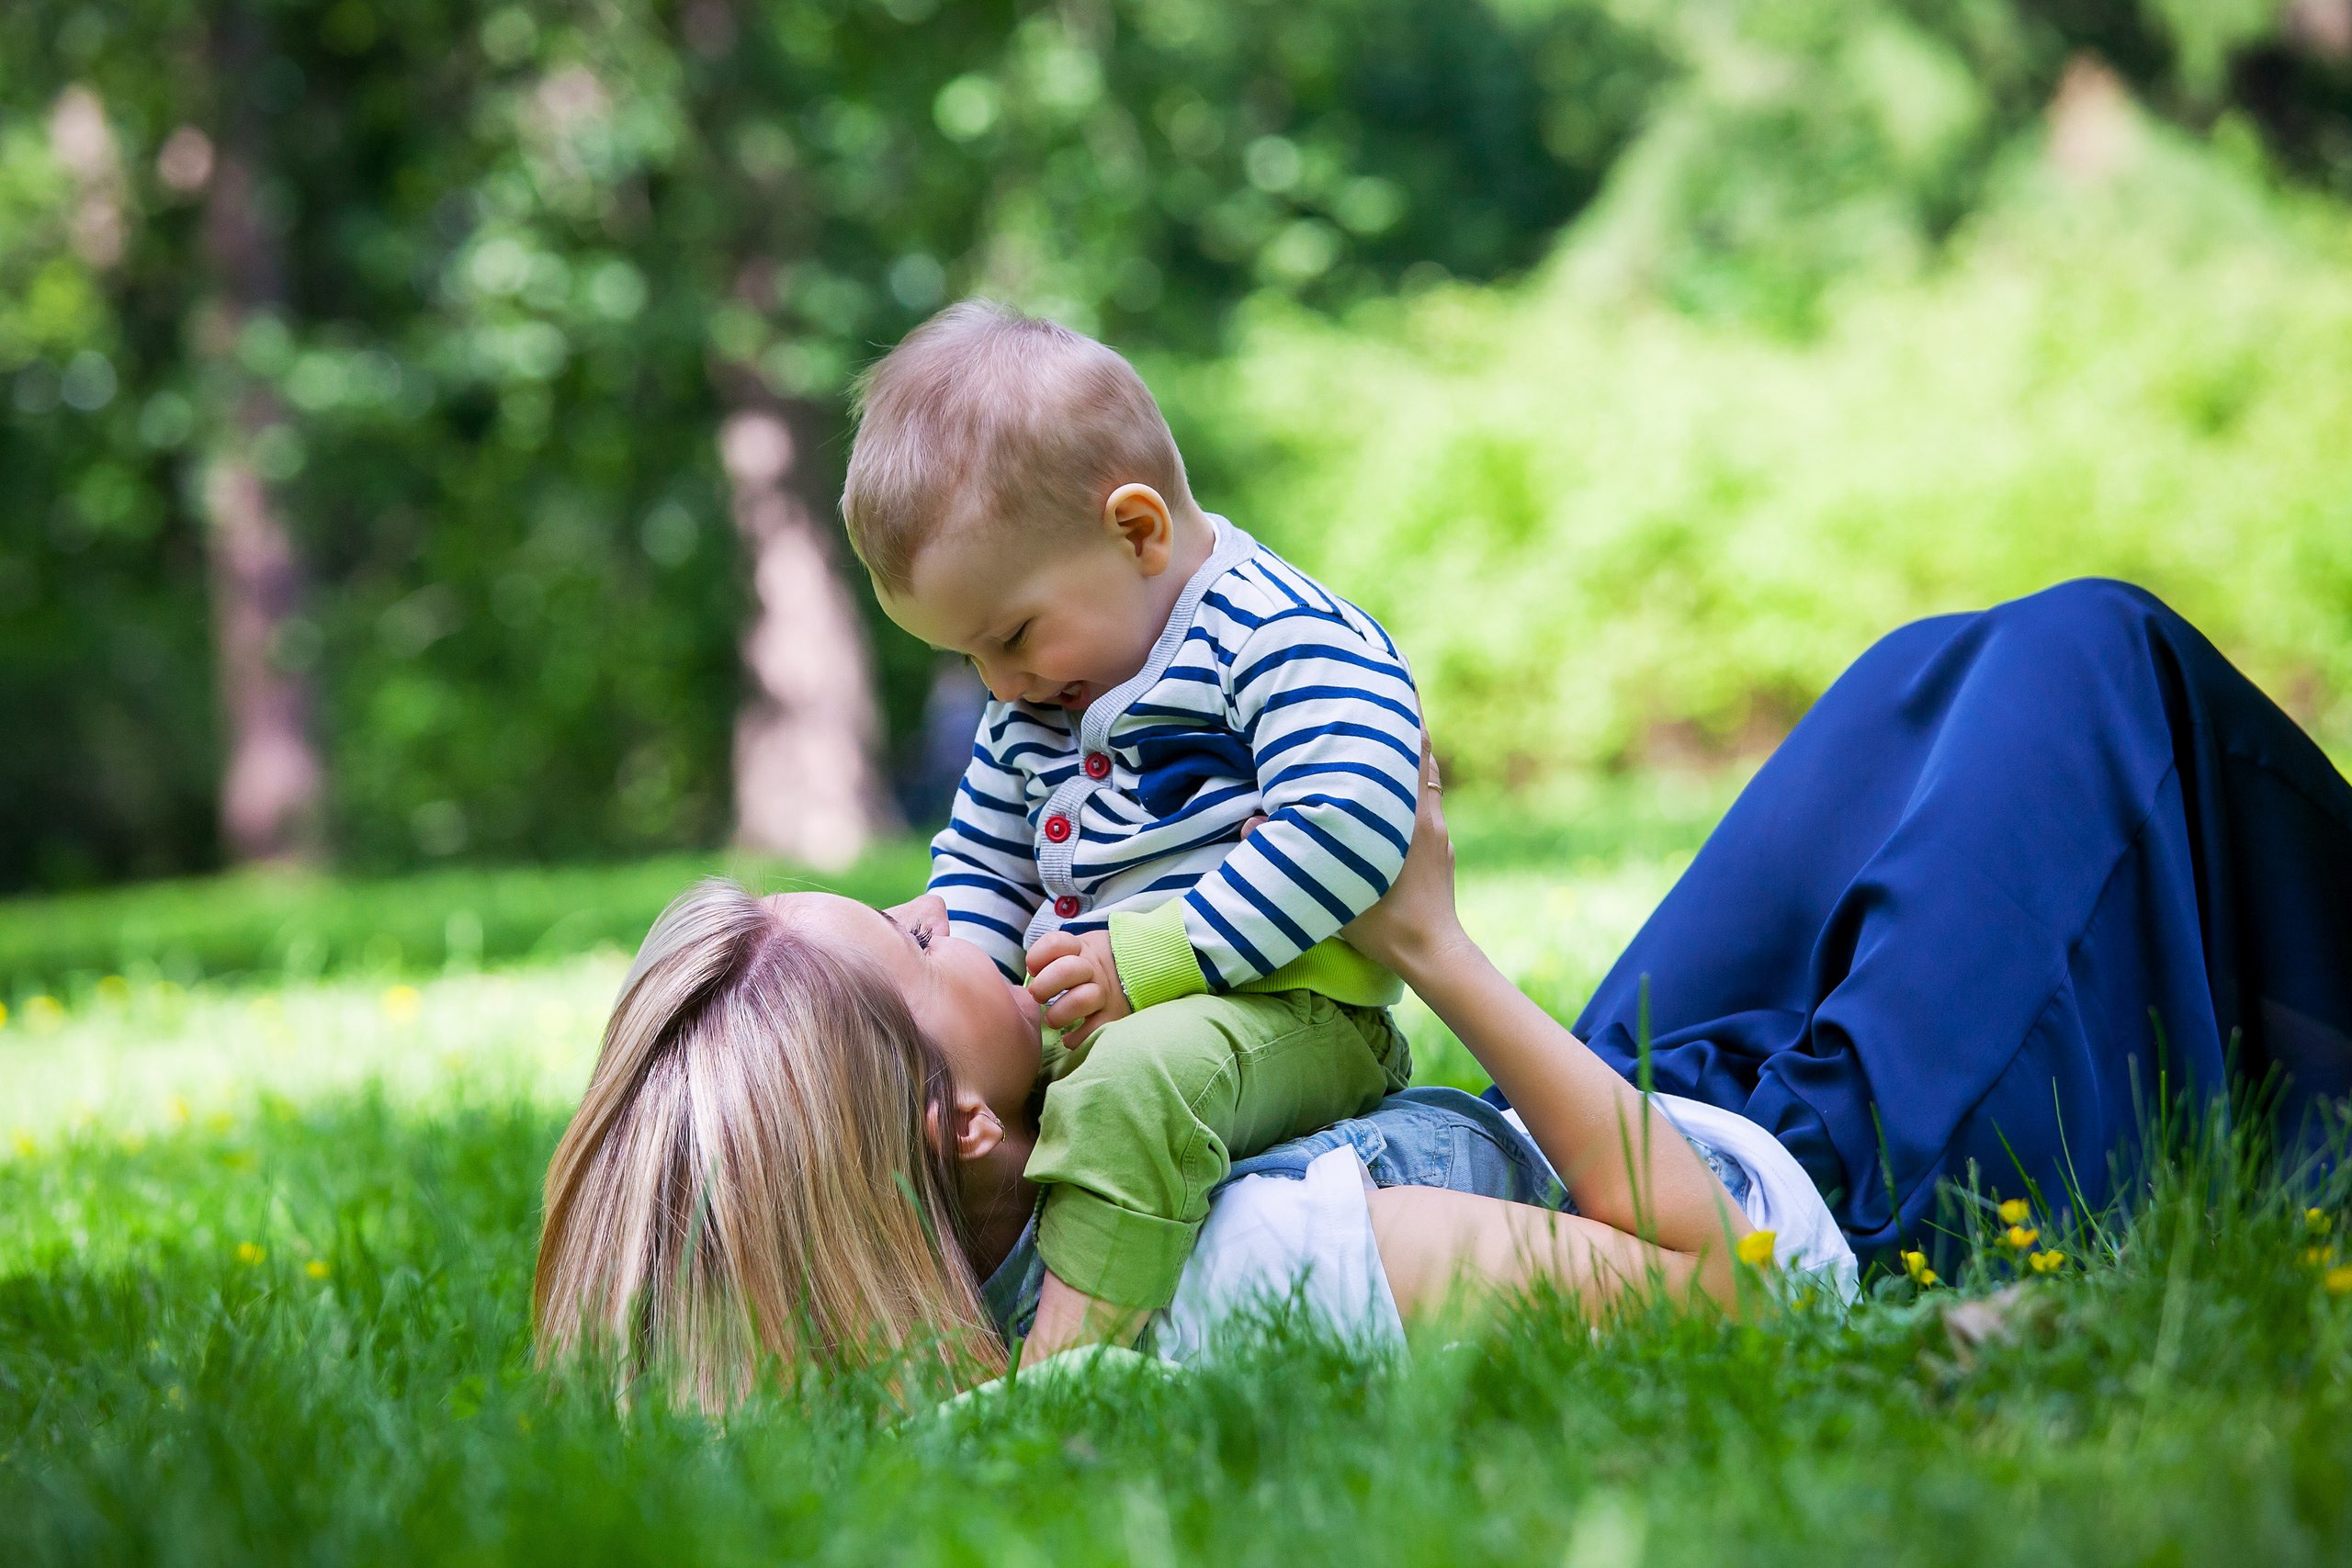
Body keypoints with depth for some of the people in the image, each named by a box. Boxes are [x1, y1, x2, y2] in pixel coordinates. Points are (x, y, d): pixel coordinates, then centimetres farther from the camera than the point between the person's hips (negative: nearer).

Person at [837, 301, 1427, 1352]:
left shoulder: (1281, 635, -12)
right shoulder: (1030, 708, 17)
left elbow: (1344, 830, -25)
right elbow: (978, 869, 27)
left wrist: (1152, 960, -25)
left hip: (1286, 1017, -10)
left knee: (1138, 1075, -38)